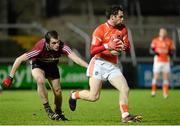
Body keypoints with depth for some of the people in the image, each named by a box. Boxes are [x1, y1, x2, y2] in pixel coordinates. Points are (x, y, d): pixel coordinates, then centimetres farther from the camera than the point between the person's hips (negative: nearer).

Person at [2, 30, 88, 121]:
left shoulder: (62, 47, -33)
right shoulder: (40, 48, -39)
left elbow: (74, 58, -43)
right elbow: (19, 60, -32)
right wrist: (10, 77, -29)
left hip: (52, 66, 3)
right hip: (38, 65, -3)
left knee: (58, 91, 1)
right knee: (40, 81, -33)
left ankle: (58, 113, 29)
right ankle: (48, 110, -20)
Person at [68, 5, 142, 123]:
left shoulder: (123, 29, 7)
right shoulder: (100, 30, -12)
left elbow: (127, 46, 13)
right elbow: (92, 51, -15)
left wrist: (124, 46, -12)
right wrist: (107, 46, -29)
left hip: (113, 66, 6)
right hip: (99, 64, -6)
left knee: (125, 89, -11)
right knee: (94, 97, -6)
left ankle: (125, 116, -4)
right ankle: (74, 95, 22)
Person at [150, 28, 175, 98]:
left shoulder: (169, 41, 5)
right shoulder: (155, 41, 1)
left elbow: (172, 51, 8)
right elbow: (151, 50, 5)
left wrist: (169, 52, -13)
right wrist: (155, 52, -15)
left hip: (166, 62, 1)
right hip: (158, 61, -1)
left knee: (166, 77, 0)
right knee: (155, 77, -3)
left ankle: (165, 93, 5)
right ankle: (153, 91, 8)